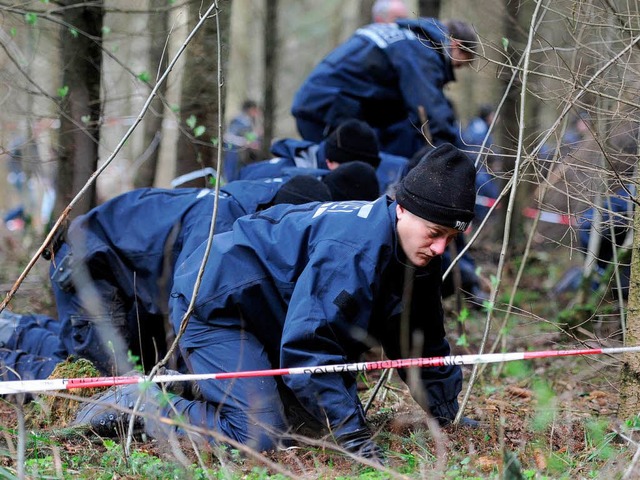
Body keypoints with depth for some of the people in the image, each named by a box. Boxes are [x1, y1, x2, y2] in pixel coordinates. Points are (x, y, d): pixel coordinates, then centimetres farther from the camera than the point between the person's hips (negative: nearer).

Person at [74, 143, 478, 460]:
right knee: (259, 434, -23)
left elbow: (421, 342, 13)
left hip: (269, 313, 10)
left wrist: (451, 416, 13)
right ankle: (140, 405, -7)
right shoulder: (350, 250, -33)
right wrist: (353, 434, -33)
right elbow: (308, 346, -34)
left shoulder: (418, 254, -2)